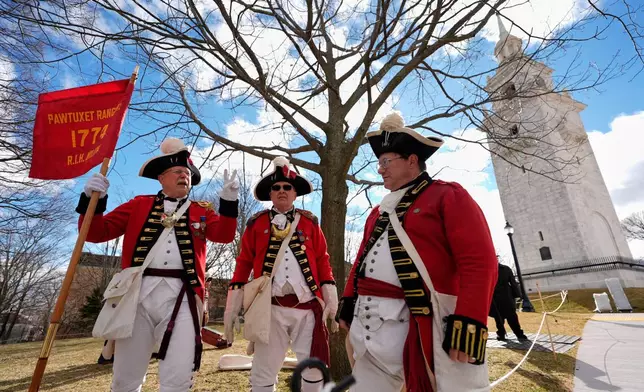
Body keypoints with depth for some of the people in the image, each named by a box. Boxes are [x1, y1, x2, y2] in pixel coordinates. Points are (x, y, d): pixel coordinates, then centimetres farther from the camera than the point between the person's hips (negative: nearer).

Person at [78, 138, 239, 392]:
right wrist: (93, 199, -5)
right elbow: (97, 233, 11)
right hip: (138, 294, 1)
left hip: (182, 298, -1)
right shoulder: (139, 205, 15)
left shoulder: (201, 211, 13)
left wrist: (228, 201, -17)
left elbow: (224, 235, -3)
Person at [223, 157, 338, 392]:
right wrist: (232, 307, 3)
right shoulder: (256, 223, 6)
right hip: (270, 307, 0)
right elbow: (244, 263, 6)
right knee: (263, 373, 9)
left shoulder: (309, 222, 8)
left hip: (308, 306, 1)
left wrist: (331, 301, 1)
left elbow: (322, 260, 6)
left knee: (314, 370, 12)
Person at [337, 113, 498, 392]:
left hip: (423, 325, -7)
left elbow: (479, 262, -13)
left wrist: (468, 325, -19)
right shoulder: (379, 211, 19)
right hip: (370, 323, 7)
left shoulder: (448, 196, -3)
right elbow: (362, 259, 20)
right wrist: (348, 303, 14)